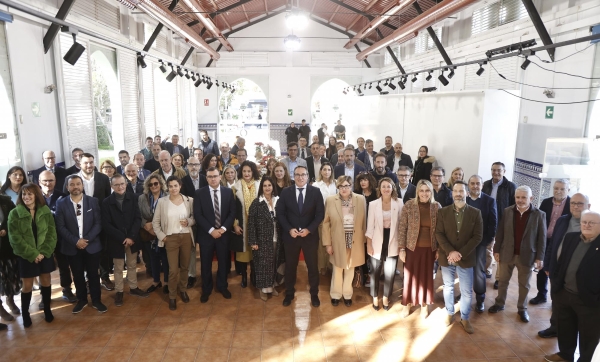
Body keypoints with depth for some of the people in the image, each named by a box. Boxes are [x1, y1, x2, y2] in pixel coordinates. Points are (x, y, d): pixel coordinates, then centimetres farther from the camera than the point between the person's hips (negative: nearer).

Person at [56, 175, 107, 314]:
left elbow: (98, 223, -4)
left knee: (93, 274, 9)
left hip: (92, 245, 0)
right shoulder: (61, 203, -2)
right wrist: (75, 241, -15)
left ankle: (96, 300, 23)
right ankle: (81, 300, 30)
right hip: (72, 247, 1)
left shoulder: (93, 201, -2)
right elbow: (60, 227, -5)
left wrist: (87, 239, -15)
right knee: (78, 275, 13)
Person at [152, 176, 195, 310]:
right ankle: (172, 296, 17)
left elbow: (195, 217, 8)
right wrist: (161, 236, -5)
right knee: (173, 270, -2)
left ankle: (183, 290, 36)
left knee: (184, 266, 14)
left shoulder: (189, 200, -1)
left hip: (186, 237, 2)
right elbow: (155, 222, 2)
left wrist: (189, 222, -12)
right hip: (171, 238, -2)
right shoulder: (162, 201, -4)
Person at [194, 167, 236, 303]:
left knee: (223, 262, 13)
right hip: (206, 234, -1)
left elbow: (232, 213, 0)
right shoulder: (199, 193, -5)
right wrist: (211, 230, -16)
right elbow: (197, 215, -9)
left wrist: (223, 228, -13)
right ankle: (206, 289, 27)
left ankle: (222, 287, 33)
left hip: (223, 233, 2)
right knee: (206, 264, 9)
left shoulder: (228, 192, 1)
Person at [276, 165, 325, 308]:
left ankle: (314, 294, 27)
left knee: (312, 266, 10)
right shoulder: (286, 192, -1)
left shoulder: (316, 192, -4)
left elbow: (320, 214, -5)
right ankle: (289, 294, 29)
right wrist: (289, 229, -14)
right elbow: (280, 213, -1)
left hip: (310, 235, 0)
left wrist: (309, 229, -15)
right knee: (290, 266, 12)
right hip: (290, 235, 1)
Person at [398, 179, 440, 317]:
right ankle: (407, 304, 29)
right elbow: (402, 228, -6)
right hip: (412, 247, -1)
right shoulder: (409, 205, -9)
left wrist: (440, 249, 2)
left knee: (426, 276, 13)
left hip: (430, 248, 1)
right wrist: (401, 248, -7)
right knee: (410, 276, 10)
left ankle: (424, 305, 33)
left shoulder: (437, 207, -4)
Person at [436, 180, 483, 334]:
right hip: (446, 257, 1)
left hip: (466, 259, 0)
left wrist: (461, 253, -16)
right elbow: (439, 234, -6)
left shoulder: (475, 213, -3)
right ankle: (450, 313, 33)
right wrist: (451, 251, -19)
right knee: (448, 287, 15)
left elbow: (477, 236, -8)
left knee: (466, 291, 7)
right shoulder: (443, 212, -2)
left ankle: (465, 318, 26)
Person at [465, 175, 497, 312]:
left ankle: (480, 299, 21)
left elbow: (493, 222, -1)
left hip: (480, 241, -1)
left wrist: (489, 239, -8)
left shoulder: (489, 201, 0)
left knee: (479, 271, 6)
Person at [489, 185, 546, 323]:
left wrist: (540, 257, -8)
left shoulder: (539, 214, -8)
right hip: (507, 254, 2)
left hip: (527, 256, -2)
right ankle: (500, 304, 33)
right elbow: (500, 232, 1)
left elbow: (542, 238, -6)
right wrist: (496, 250, 0)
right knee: (503, 281, 15)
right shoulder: (507, 211, -3)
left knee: (524, 284, 13)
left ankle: (522, 309, 30)